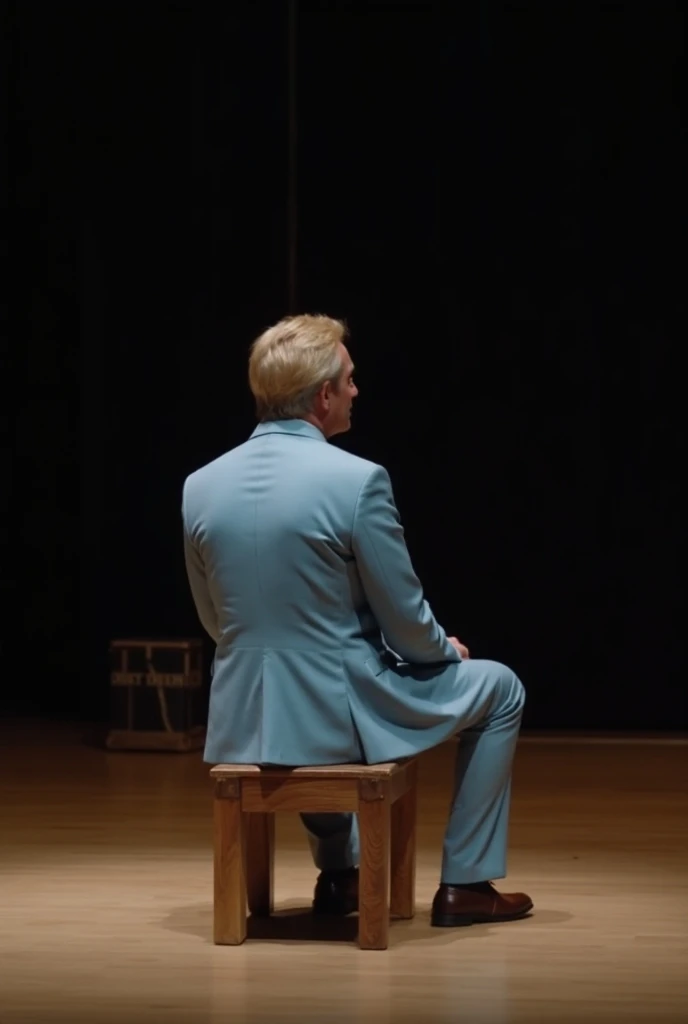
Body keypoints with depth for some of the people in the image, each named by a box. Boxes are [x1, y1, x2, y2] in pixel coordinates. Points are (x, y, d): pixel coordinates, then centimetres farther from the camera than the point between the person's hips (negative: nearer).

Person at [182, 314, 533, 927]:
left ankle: (340, 875, 41)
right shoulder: (357, 480, -18)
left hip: (242, 723, 6)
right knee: (500, 689, 19)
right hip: (342, 717, -5)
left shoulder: (200, 487, -2)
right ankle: (465, 884, 22)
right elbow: (405, 624, -11)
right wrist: (446, 649, 13)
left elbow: (216, 623, 11)